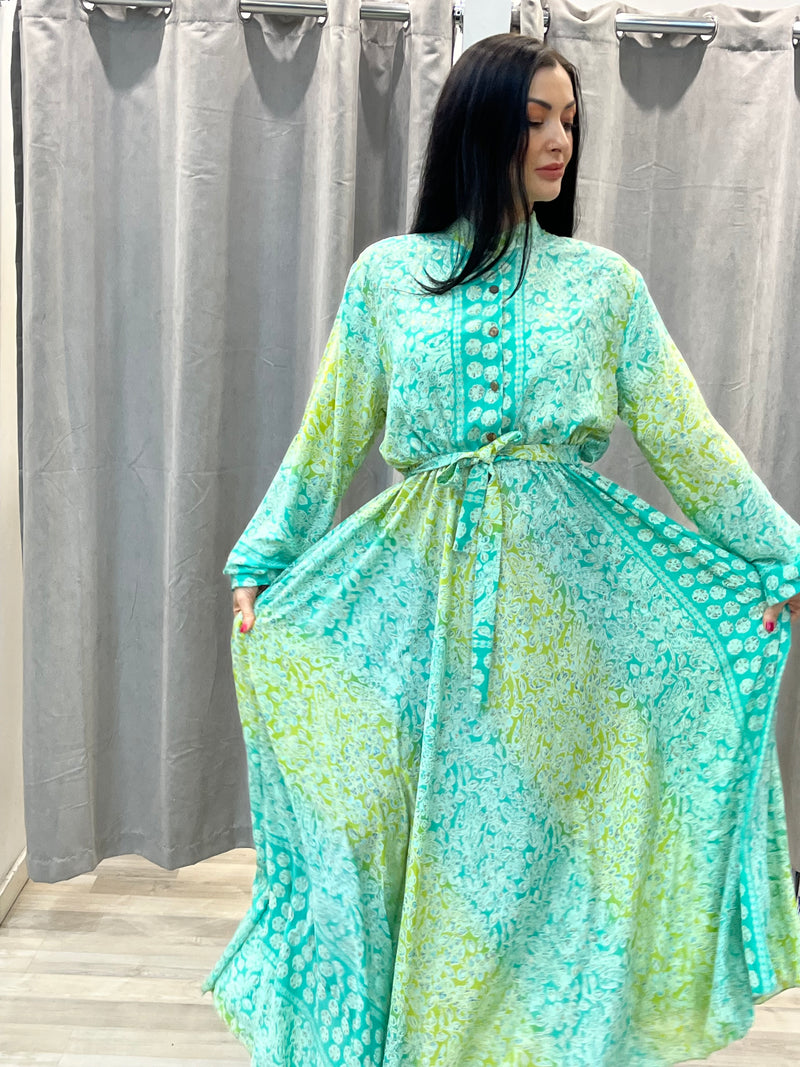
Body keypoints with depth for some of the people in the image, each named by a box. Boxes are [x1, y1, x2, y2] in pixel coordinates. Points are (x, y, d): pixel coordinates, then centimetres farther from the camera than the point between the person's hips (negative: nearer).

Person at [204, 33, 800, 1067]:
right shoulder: (384, 275, 6)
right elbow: (327, 438, 9)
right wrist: (259, 564, 6)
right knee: (435, 838, 7)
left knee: (554, 837, 8)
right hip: (427, 584, 0)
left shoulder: (604, 284, 6)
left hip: (568, 591, 1)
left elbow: (687, 439, 6)